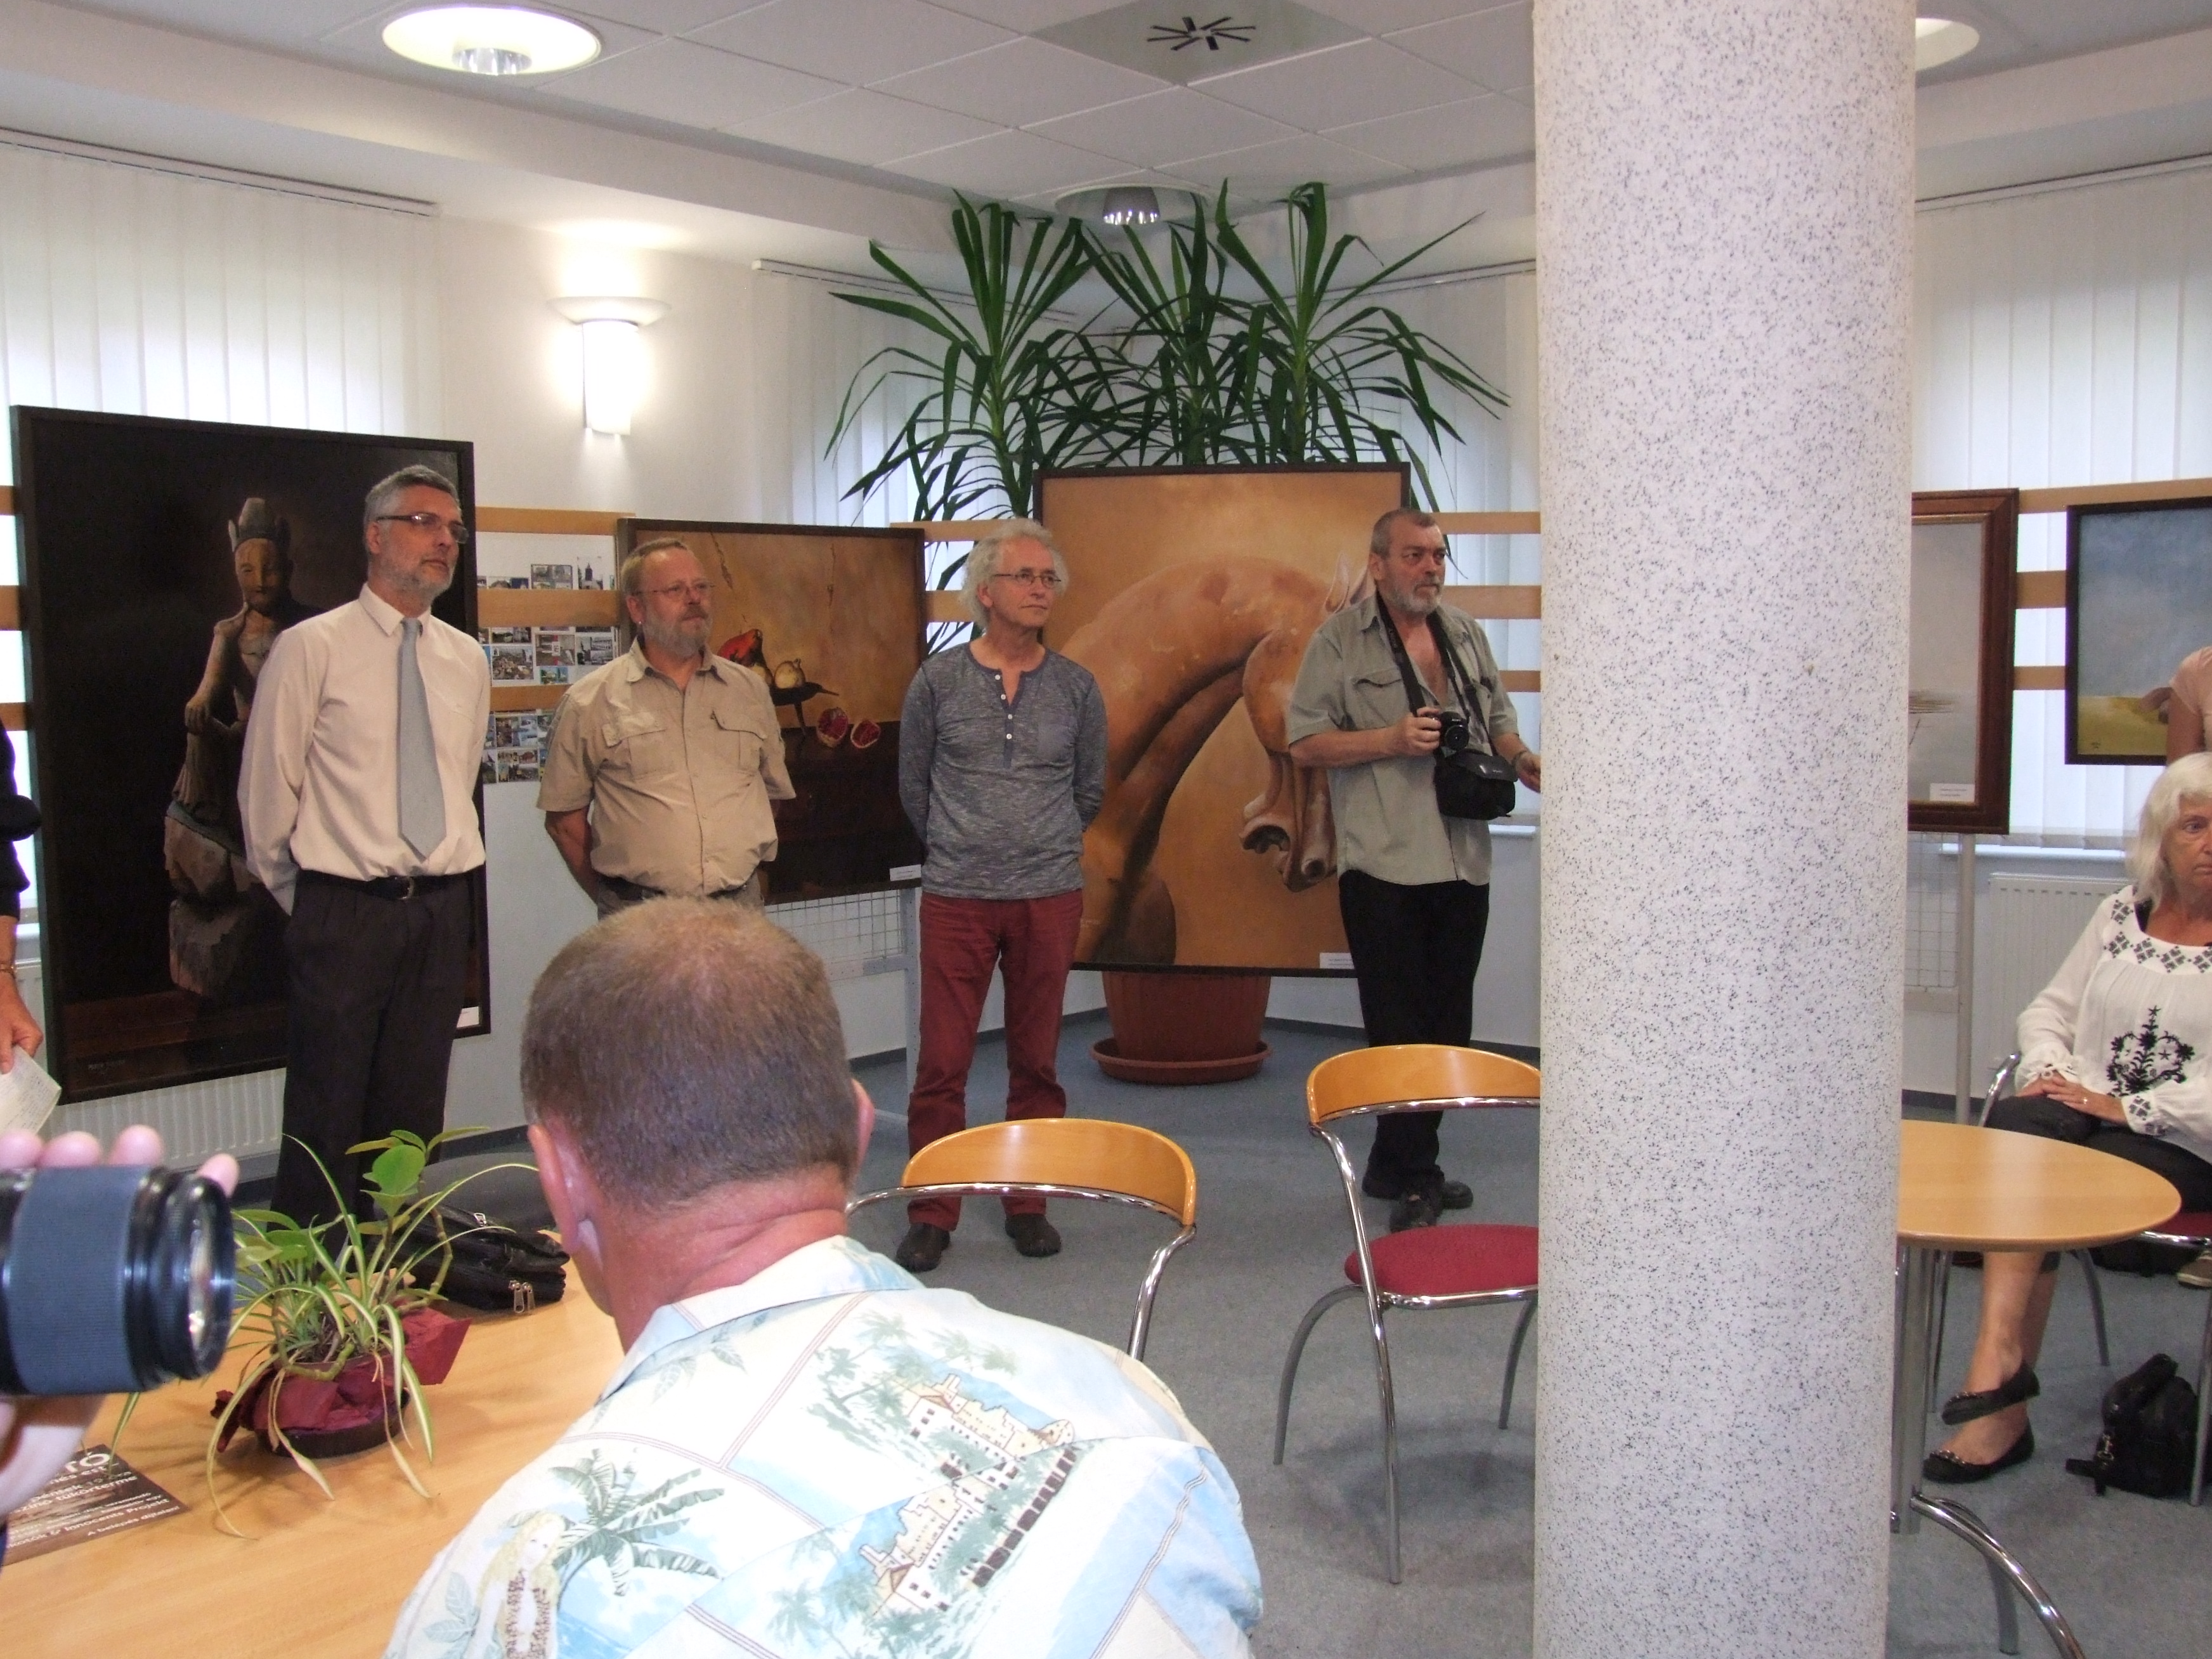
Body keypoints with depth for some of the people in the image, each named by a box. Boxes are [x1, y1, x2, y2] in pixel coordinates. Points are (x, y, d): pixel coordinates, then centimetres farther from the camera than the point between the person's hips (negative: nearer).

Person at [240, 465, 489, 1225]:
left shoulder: (466, 660, 10)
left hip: (442, 909, 5)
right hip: (344, 912, -5)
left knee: (414, 1115, 12)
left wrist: (442, 889, 16)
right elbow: (266, 788, -2)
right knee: (326, 1118, 0)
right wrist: (303, 898, 5)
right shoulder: (311, 648, -5)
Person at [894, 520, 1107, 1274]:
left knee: (1037, 1061, 9)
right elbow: (913, 785, 10)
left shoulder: (1076, 688, 4)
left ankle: (1028, 1204, 22)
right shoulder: (938, 680, 0)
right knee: (942, 1062, -1)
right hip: (956, 899, -1)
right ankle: (932, 1214, 11)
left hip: (1050, 898, 1)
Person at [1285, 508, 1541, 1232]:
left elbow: (1498, 721, 24)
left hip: (1463, 865, 6)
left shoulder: (1468, 635, 16)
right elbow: (1305, 742, -5)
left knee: (1448, 1027, 10)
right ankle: (1411, 1177, 4)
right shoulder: (1341, 640, -1)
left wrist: (1525, 762, 3)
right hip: (1384, 866, -6)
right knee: (1400, 1028, -5)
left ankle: (1402, 1166, 22)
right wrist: (1393, 740, -16)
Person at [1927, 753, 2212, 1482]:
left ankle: (2000, 1382, -29)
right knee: (2017, 1124, -30)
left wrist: (2132, 1109, -19)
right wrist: (2048, 1071, -3)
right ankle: (2001, 1364, -38)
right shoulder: (2122, 912, 14)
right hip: (2086, 1113, 4)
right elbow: (2051, 1009, 17)